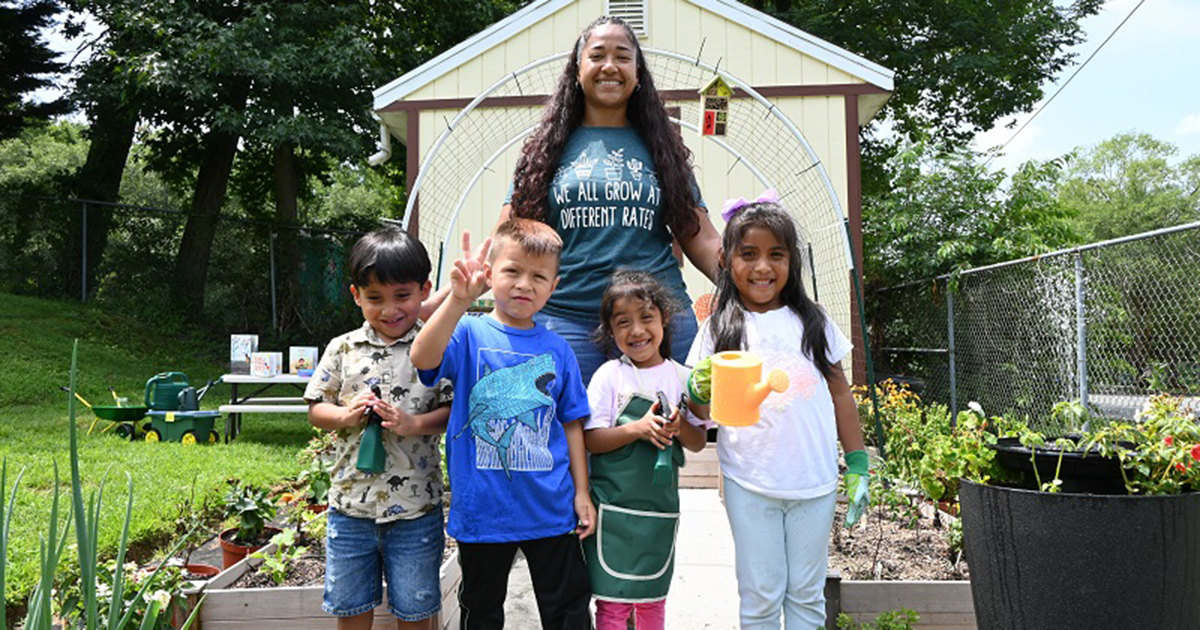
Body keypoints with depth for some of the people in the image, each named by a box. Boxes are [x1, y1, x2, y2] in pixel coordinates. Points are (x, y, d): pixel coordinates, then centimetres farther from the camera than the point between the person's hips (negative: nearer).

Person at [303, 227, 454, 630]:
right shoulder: (343, 349, 3)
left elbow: (453, 410, -6)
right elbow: (315, 409, 7)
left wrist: (414, 423, -23)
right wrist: (345, 415, -13)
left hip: (415, 506, -2)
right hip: (350, 505, 3)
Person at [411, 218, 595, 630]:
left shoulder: (556, 348, 2)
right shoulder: (469, 334, -6)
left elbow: (571, 423, 7)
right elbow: (422, 358, -27)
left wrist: (582, 492, 5)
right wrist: (458, 300, -39)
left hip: (551, 507, 2)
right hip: (482, 510, -1)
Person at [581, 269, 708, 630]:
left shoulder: (680, 376, 3)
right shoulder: (610, 375, -5)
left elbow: (699, 442, 7)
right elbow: (590, 440, -8)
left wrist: (680, 427, -14)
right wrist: (637, 429, -22)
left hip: (662, 507, 3)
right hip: (615, 507, -3)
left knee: (653, 599, 16)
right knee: (613, 601, 1)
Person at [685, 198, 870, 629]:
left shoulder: (812, 323, 5)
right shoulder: (720, 330, 0)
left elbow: (840, 394, 10)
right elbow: (703, 411, 2)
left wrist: (857, 465, 7)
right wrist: (699, 392, -21)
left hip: (815, 482, 2)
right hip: (750, 486, -1)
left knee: (807, 595, 13)